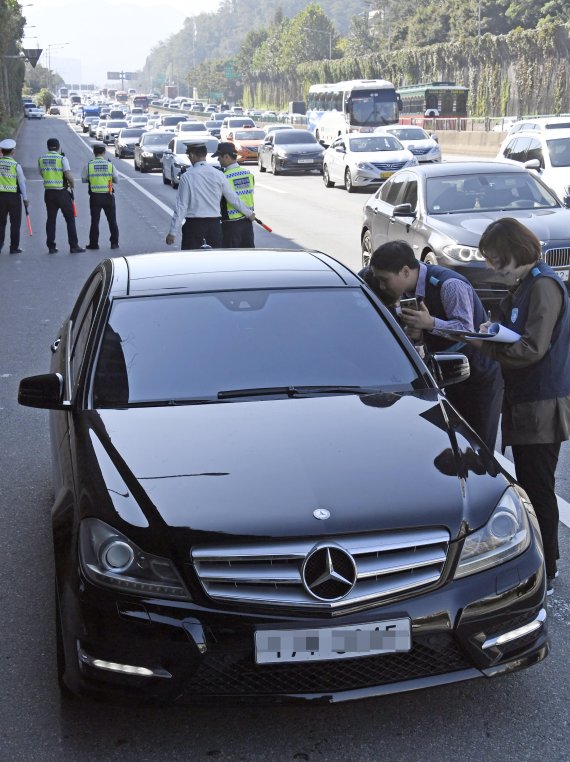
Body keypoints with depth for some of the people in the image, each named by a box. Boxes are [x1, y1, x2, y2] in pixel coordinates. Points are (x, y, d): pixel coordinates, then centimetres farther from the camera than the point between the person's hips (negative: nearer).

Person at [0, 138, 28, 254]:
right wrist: (25, 199, 1)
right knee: (15, 222, 6)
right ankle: (14, 247, 7)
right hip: (14, 196, -3)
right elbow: (22, 182, -6)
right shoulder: (16, 165, -9)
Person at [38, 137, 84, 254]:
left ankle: (51, 246, 8)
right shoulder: (62, 158, -10)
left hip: (48, 192, 4)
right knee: (70, 219, 4)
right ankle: (74, 246, 2)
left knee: (51, 219, 10)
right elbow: (69, 175, -17)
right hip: (62, 192, -4)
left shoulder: (41, 159, 5)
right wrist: (72, 184, 1)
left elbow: (42, 174, 14)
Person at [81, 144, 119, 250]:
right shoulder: (110, 164, -4)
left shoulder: (88, 165, -6)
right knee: (112, 220, 10)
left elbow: (84, 179, 1)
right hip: (108, 196, 0)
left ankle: (94, 243, 8)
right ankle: (114, 243, 13)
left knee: (94, 220, 7)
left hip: (95, 196, 0)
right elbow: (116, 180, 2)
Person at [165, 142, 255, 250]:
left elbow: (181, 206, -9)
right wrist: (249, 213, 23)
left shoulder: (187, 176, -9)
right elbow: (233, 198, 8)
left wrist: (173, 232, -6)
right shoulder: (218, 174, 1)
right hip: (214, 224, 4)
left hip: (194, 224, -3)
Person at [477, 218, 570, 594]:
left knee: (538, 489, -2)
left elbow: (532, 349, -23)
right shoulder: (525, 284, 14)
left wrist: (484, 344, -17)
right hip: (524, 401, 10)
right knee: (529, 484, 17)